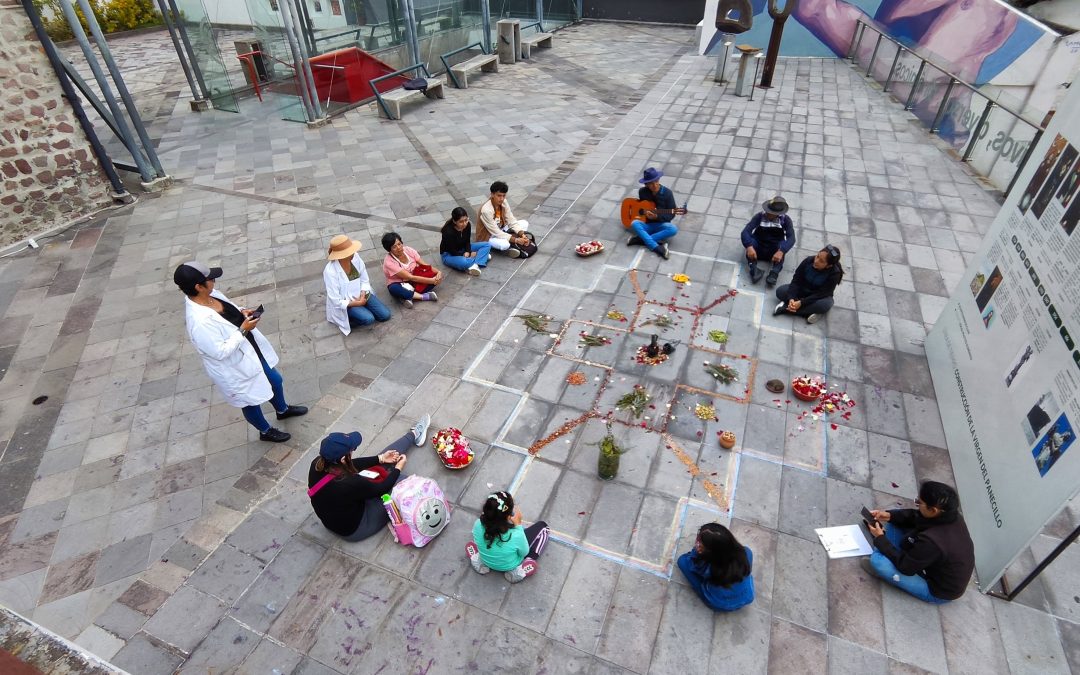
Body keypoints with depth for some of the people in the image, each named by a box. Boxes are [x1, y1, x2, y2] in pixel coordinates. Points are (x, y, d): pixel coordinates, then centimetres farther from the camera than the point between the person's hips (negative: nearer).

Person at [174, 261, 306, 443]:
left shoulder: (212, 294, -10)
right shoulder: (199, 321, -37)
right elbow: (220, 352, -31)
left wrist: (242, 312, -10)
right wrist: (243, 330, -28)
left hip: (253, 351, 9)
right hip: (235, 369, -8)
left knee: (275, 380, 28)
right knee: (250, 402, 19)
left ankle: (283, 410, 57)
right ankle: (266, 431, 46)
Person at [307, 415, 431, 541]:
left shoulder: (317, 464, -20)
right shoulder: (348, 483, -40)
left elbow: (351, 464, -1)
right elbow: (382, 488, -21)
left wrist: (380, 458, 3)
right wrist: (398, 468, -4)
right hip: (354, 529, -6)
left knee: (381, 464, 11)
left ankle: (413, 434, 29)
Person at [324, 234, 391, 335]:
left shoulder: (355, 257, -14)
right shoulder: (330, 271, -28)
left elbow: (364, 280, -1)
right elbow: (336, 302, -23)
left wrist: (362, 296, -16)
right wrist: (358, 303, -18)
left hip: (361, 295, 6)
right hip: (346, 303, -6)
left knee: (385, 315, -4)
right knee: (369, 319, -26)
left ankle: (363, 310, 16)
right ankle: (346, 319, 1)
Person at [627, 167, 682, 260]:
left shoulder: (667, 192, -8)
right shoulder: (642, 192, -2)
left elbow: (671, 214, -7)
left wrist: (657, 216, -22)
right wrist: (644, 212, -3)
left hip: (661, 224, -1)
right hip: (646, 224, 1)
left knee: (673, 229, -33)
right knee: (634, 224, -31)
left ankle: (640, 239, -29)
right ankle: (658, 249, -37)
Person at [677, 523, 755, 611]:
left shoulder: (707, 567, -37)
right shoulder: (746, 553, -31)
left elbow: (691, 563, -12)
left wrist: (696, 551, -30)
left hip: (719, 605, -3)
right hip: (747, 599, 3)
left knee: (682, 560, 1)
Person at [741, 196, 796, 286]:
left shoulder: (785, 219, -7)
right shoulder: (760, 216, -9)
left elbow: (791, 238, -21)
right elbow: (745, 231, -21)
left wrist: (781, 251, -40)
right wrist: (749, 246, -41)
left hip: (774, 252, 0)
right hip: (758, 249, 0)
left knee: (782, 244, -31)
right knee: (750, 238, -30)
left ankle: (774, 273, -47)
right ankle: (753, 270, -46)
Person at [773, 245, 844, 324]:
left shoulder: (835, 273, -26)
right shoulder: (809, 260, -20)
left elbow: (822, 293, -27)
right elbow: (796, 280, -17)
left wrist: (801, 302, -36)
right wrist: (791, 298, -31)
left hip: (820, 296, -3)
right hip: (801, 290, 3)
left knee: (825, 304, -37)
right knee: (780, 291, -22)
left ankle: (786, 308, -32)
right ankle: (811, 311, -25)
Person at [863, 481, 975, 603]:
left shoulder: (931, 541, -41)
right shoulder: (950, 513, -18)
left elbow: (906, 567, -24)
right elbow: (916, 516, 2)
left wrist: (880, 538, -15)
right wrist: (890, 515, -12)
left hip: (939, 592, -7)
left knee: (877, 559, -24)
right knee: (896, 519, 2)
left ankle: (881, 567, 9)